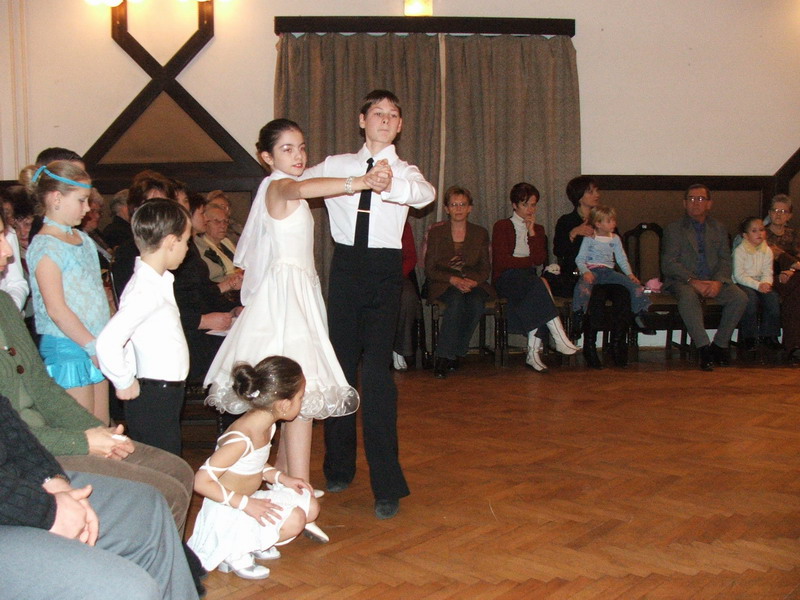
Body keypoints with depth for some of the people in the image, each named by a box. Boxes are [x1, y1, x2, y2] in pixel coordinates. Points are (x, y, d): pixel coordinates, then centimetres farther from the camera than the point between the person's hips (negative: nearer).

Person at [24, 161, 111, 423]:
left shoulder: (83, 239, 13)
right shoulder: (45, 246, -12)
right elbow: (56, 309, -18)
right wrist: (93, 347, -16)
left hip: (96, 345, 8)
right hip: (67, 348, -8)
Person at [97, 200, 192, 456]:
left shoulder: (159, 280, 9)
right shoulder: (146, 291, -22)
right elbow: (107, 342, -31)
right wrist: (125, 384, -18)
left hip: (166, 395, 10)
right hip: (153, 398, -10)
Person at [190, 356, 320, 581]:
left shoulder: (265, 424, -2)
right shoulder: (241, 440, -29)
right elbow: (201, 481, -28)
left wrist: (281, 478, 1)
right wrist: (245, 503, -28)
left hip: (249, 499, 9)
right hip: (227, 511, -9)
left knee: (310, 507, 5)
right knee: (293, 520, -25)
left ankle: (253, 543, 12)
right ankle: (235, 552, -7)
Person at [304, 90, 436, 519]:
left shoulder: (403, 171, 2)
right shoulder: (336, 166, 10)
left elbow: (426, 193, -22)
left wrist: (392, 184, -41)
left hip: (384, 271, -3)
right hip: (345, 267, 3)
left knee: (377, 371, -12)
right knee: (340, 366, 9)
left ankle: (387, 486, -4)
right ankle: (339, 467, 27)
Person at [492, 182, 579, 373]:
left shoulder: (538, 229, 20)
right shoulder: (502, 227, 6)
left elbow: (540, 259, 2)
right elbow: (502, 261, -7)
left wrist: (531, 231, -2)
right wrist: (530, 261, -2)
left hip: (530, 279, 4)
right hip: (506, 279, -4)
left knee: (536, 299, -32)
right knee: (536, 283, -35)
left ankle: (533, 352, -36)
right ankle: (559, 337, -40)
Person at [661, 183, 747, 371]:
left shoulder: (718, 228, 19)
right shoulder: (673, 229, 8)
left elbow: (725, 260, 9)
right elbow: (668, 264, -4)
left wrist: (718, 281, -14)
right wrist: (693, 281, -19)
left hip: (714, 281, 3)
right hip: (683, 280, -3)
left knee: (740, 297, -24)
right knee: (688, 296, -37)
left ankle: (720, 344, -10)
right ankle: (704, 347, -34)